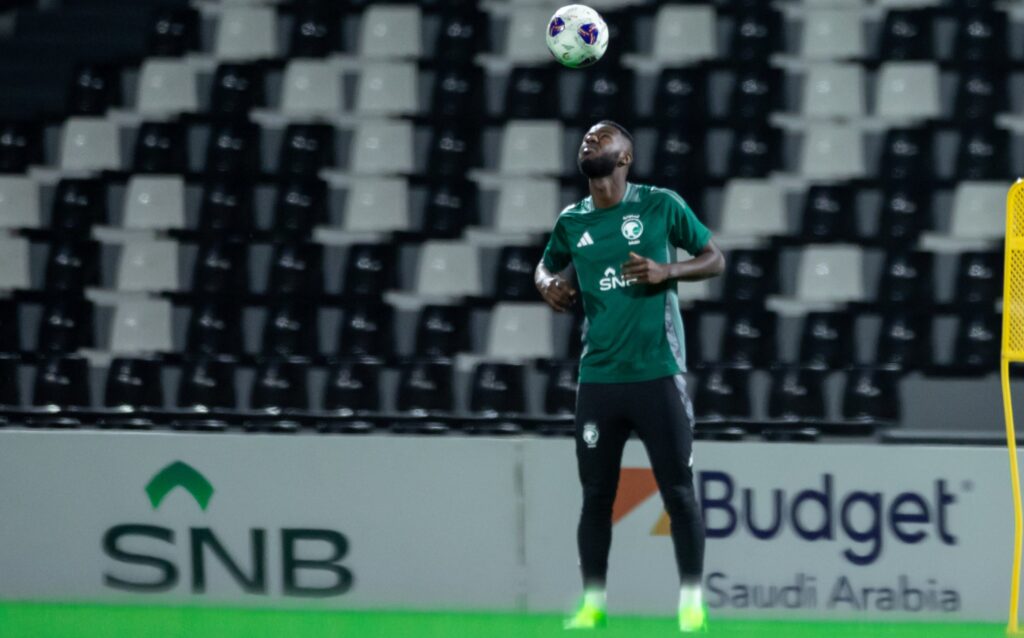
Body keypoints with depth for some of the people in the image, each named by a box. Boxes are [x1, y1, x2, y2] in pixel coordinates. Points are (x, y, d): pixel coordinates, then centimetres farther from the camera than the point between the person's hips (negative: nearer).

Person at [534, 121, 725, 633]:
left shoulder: (660, 205, -1)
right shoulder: (572, 221, 9)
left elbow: (715, 259, 5)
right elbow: (548, 263, 28)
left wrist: (667, 272, -12)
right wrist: (548, 282, 4)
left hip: (657, 374, -3)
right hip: (598, 378, 3)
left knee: (678, 491, -1)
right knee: (596, 494, 4)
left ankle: (691, 602, 6)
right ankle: (593, 603, 10)